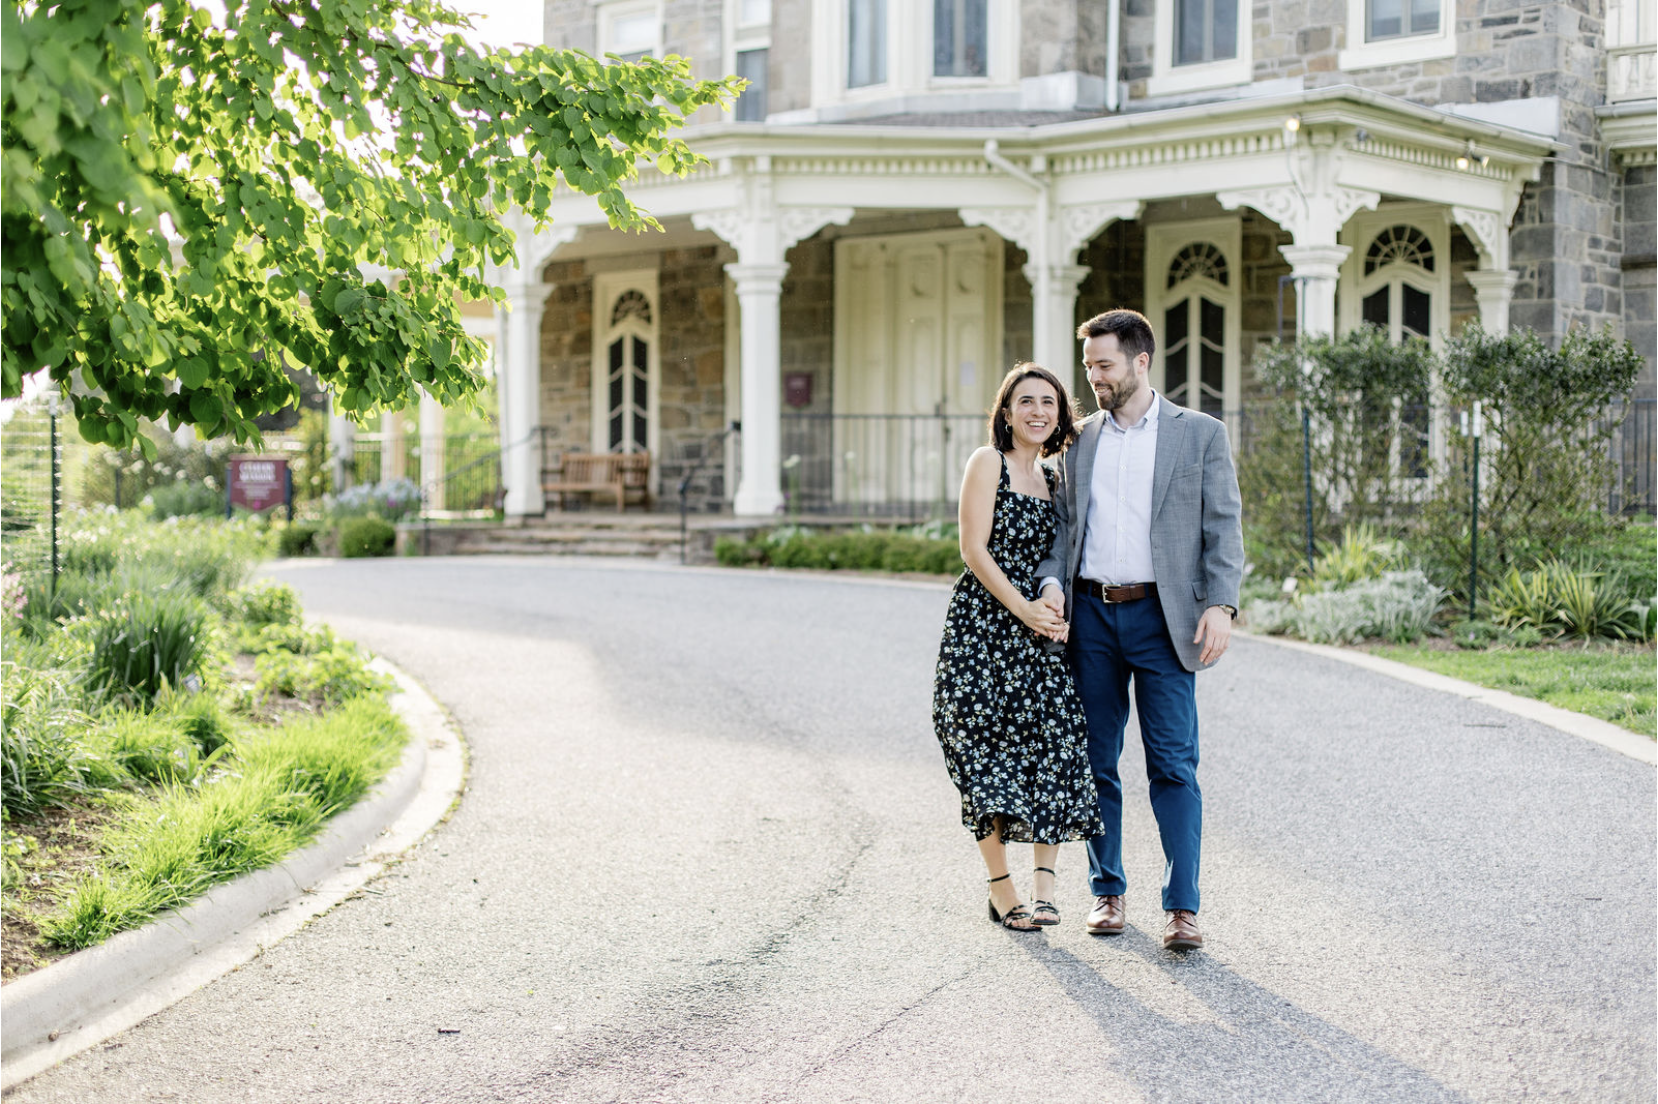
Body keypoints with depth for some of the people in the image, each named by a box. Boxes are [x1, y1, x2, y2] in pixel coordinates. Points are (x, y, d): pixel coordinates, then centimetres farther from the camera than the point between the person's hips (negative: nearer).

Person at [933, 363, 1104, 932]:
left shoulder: (1053, 477, 17)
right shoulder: (988, 462, -2)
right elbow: (974, 549, -8)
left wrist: (1055, 604, -2)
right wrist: (1023, 610, -13)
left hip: (1040, 627, 5)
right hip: (984, 624, -5)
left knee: (1054, 744, -8)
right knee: (987, 753, -3)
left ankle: (1043, 885, -7)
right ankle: (1001, 889, 7)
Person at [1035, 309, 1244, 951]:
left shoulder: (1200, 434, 3)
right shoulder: (1081, 439, 13)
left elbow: (1224, 527, 0)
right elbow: (1066, 520, 14)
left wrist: (1221, 605, -12)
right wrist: (1052, 580, -4)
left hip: (1161, 616, -3)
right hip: (1091, 615, 4)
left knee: (1173, 765, -5)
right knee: (1095, 763, 9)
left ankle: (1181, 906, -1)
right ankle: (1107, 891, 21)